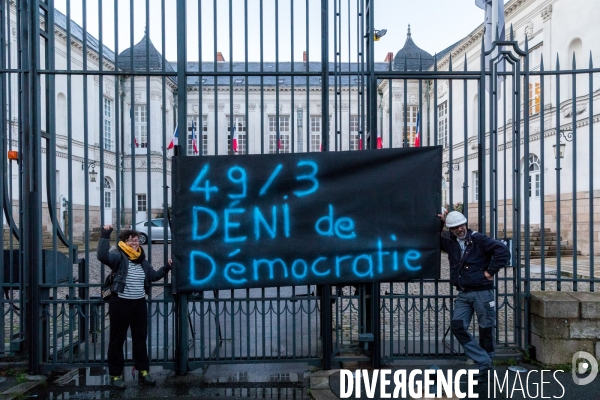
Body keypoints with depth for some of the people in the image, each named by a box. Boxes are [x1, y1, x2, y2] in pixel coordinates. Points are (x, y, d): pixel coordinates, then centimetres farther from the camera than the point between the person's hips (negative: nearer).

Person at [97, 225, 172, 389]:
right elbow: (102, 256, -31)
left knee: (140, 338, 13)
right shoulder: (118, 256, -10)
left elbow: (153, 276, 21)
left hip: (139, 303, 6)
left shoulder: (142, 259, 10)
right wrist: (105, 235, -32)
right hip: (120, 303, -6)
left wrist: (166, 268, 10)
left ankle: (143, 372, 23)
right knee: (117, 340, 4)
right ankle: (116, 375, 14)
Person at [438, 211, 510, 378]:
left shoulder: (478, 239, -9)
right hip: (463, 294, 6)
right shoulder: (450, 244, 8)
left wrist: (491, 271, -13)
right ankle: (483, 361, 1)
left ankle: (485, 365, 20)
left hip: (482, 292, -5)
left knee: (486, 329, 4)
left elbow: (503, 250, -17)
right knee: (457, 326, -5)